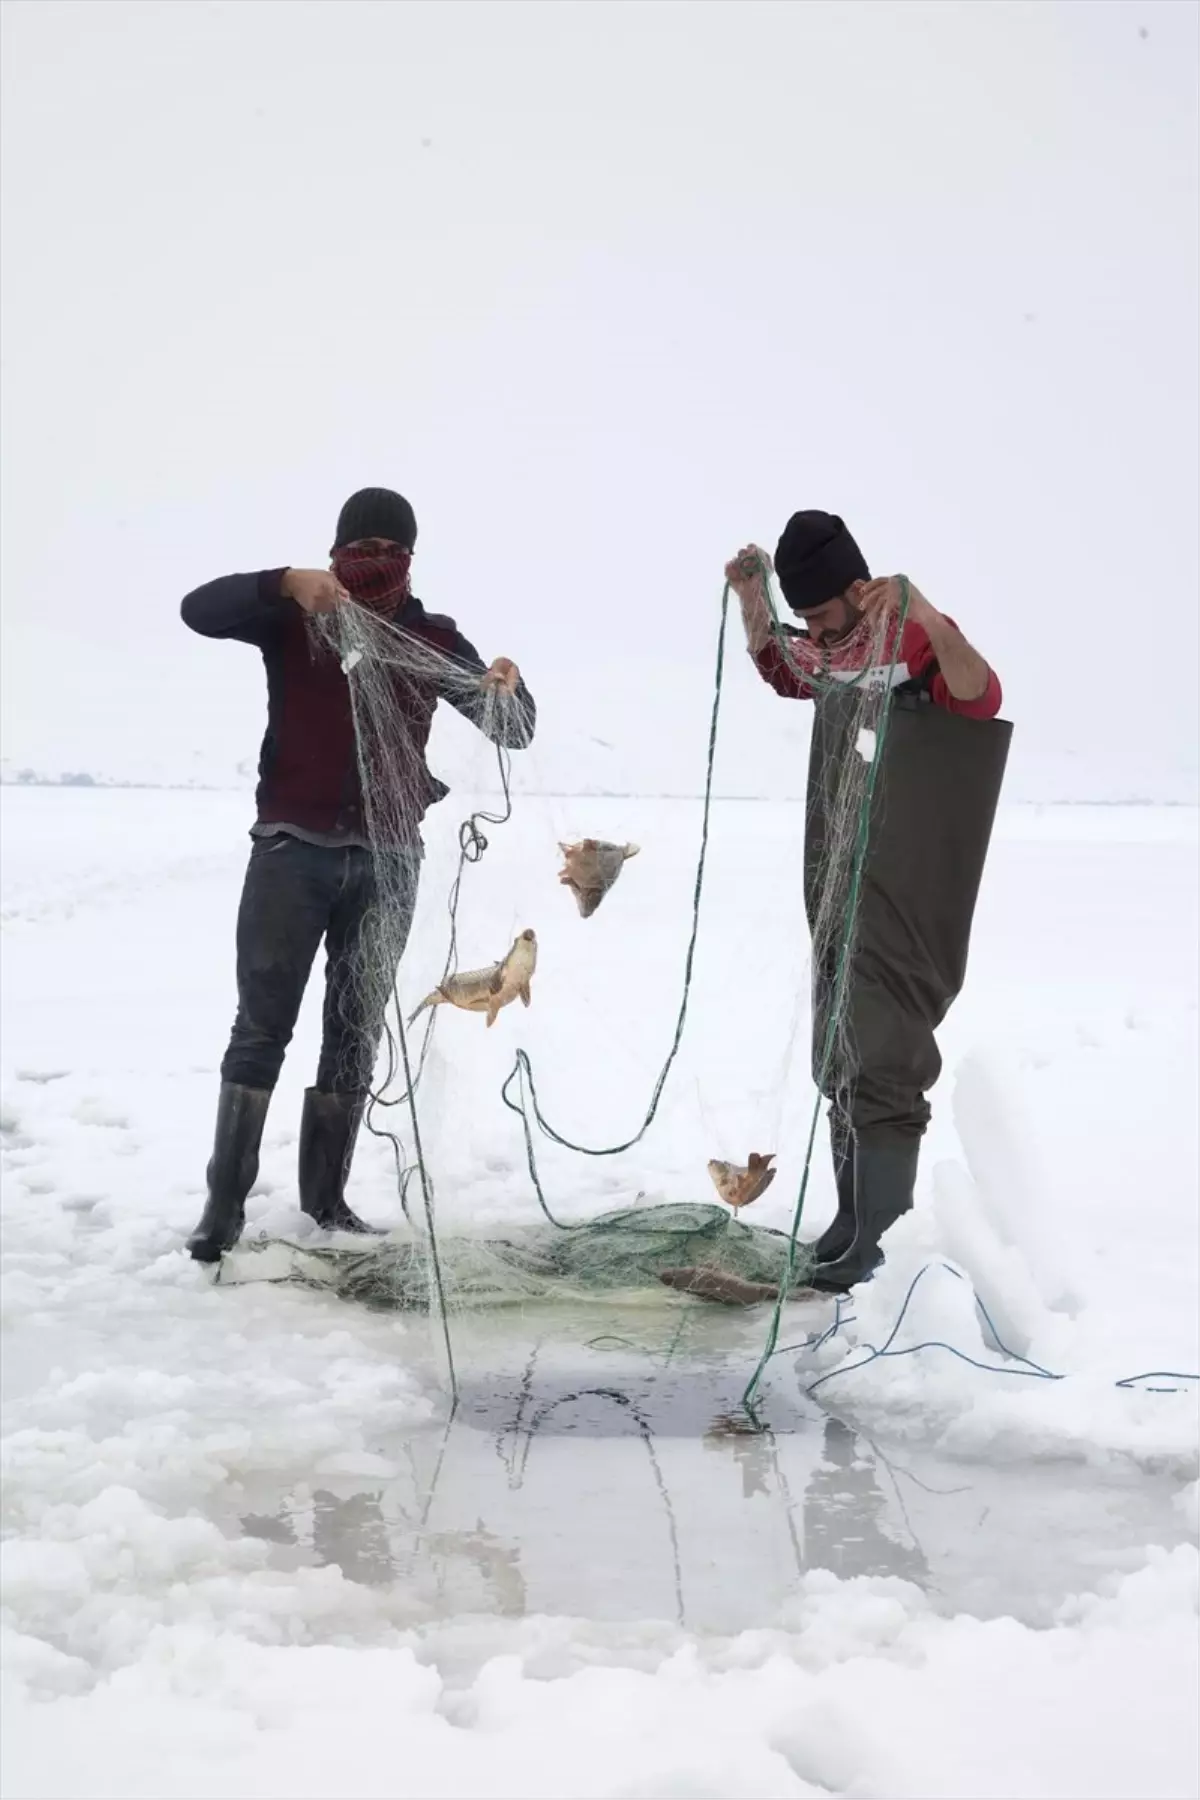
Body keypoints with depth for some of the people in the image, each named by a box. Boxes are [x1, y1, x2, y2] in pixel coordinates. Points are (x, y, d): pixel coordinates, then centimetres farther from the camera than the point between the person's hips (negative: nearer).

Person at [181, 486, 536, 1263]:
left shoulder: (432, 638, 6)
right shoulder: (294, 617, 0)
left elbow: (514, 730, 2)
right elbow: (200, 608, -17)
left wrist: (507, 687, -22)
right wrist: (287, 582, -34)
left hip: (387, 856, 3)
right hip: (294, 848, -3)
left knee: (358, 1028, 6)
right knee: (264, 1023, -3)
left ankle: (327, 1197, 14)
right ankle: (225, 1201, 0)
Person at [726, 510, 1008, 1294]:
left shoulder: (917, 643, -15)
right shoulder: (831, 654, 11)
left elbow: (981, 700, -32)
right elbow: (777, 669, 31)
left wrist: (929, 621, -48)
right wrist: (752, 601, 15)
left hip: (900, 900, -9)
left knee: (881, 1060, -11)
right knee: (840, 1059, 14)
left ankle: (883, 1234, -7)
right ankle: (855, 1217, 23)